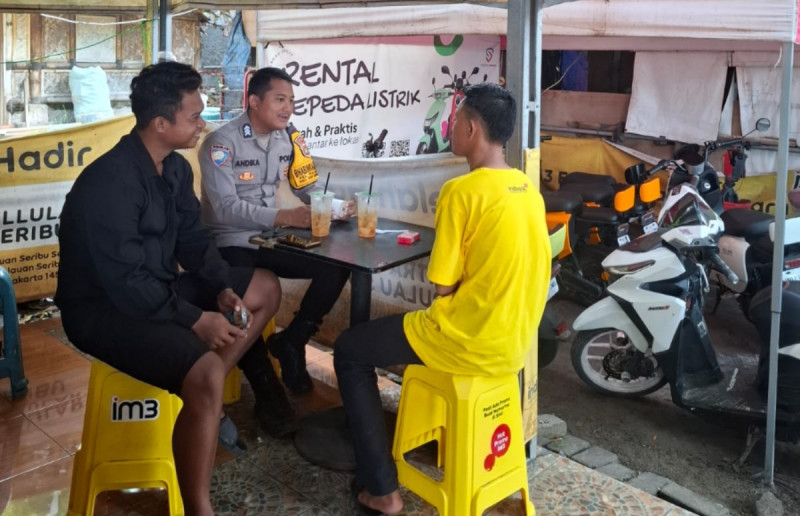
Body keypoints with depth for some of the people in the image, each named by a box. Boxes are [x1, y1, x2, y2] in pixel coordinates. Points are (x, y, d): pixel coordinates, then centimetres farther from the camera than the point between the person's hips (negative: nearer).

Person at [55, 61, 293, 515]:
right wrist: (196, 320, -22)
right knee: (207, 374, -32)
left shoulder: (175, 167, 2)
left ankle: (202, 403, 10)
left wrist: (223, 288, -6)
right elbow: (125, 282, -28)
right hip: (106, 308, -10)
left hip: (157, 289, 10)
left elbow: (192, 237, 10)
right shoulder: (109, 183, -26)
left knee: (265, 288, 11)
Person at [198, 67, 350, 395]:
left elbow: (309, 188, 9)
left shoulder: (288, 139, 5)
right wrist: (284, 217, -33)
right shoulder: (222, 142, -15)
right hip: (229, 243, -6)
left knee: (336, 266, -9)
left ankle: (291, 342, 6)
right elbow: (225, 208, -24)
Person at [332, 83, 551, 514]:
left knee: (349, 350, 11)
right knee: (423, 325, 36)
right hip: (515, 343, 8)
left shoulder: (462, 191, -18)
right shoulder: (527, 189, 6)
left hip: (470, 344, -8)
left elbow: (443, 286, -15)